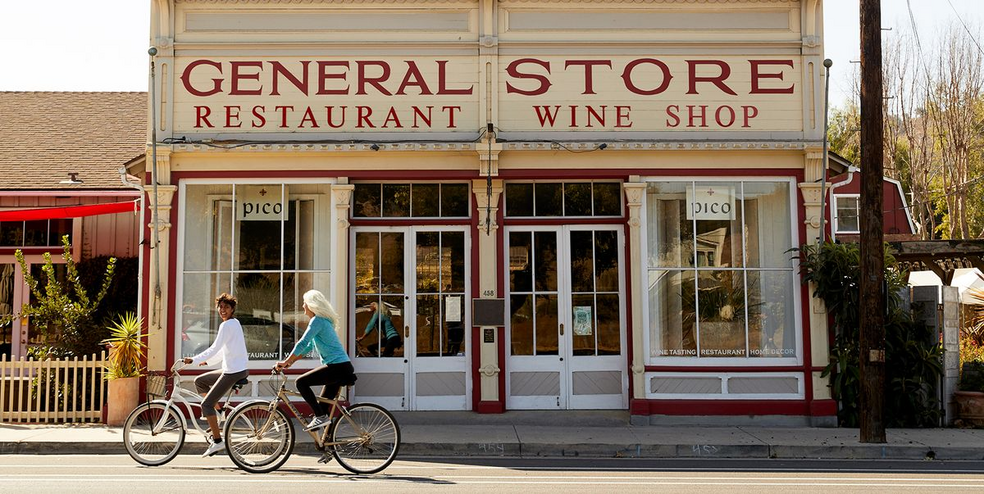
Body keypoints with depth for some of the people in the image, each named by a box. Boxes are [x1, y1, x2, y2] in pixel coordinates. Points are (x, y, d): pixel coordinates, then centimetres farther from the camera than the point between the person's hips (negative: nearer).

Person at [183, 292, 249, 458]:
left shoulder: (227, 325, -14)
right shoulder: (235, 323, 16)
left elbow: (215, 349, -20)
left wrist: (194, 360, -16)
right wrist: (206, 360, 24)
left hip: (234, 371, -10)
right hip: (232, 368, 10)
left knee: (206, 404, -9)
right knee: (199, 381, 19)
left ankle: (217, 441, -8)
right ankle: (218, 411, 18)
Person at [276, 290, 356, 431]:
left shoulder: (318, 320, -11)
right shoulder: (322, 321, 19)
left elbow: (302, 343, -16)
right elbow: (309, 346, 25)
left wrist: (286, 362, -10)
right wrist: (291, 361, 20)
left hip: (338, 367, -10)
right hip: (341, 368, 10)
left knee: (301, 382, -14)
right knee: (323, 405, 12)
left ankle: (320, 417, -13)